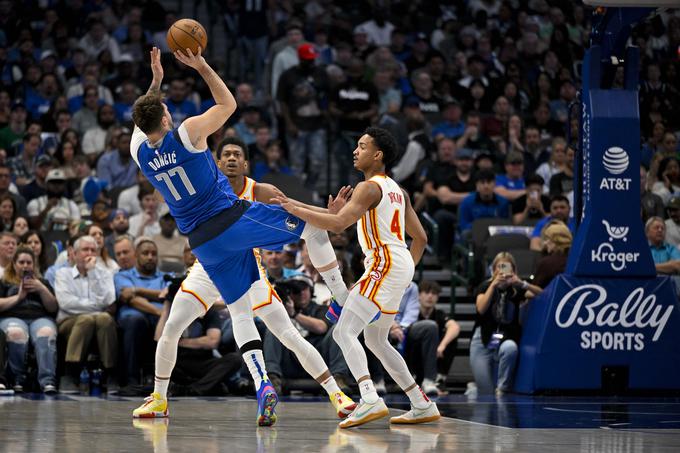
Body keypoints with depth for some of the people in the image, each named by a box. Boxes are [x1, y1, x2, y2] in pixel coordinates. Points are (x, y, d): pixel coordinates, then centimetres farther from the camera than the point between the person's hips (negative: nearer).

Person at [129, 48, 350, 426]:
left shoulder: (139, 151, 1)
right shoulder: (187, 133, -12)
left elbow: (143, 121, 27)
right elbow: (228, 103, 5)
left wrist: (156, 81, 28)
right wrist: (201, 66, 7)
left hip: (206, 244, 5)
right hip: (237, 219, -5)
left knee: (241, 312, 11)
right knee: (314, 228, 14)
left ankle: (263, 384, -9)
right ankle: (343, 301, 10)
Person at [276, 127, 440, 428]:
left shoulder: (370, 187, -9)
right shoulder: (397, 190, 20)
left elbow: (337, 224, -22)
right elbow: (420, 238, 23)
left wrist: (295, 210, -15)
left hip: (384, 264, -10)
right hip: (401, 265, 10)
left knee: (345, 332, -16)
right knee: (375, 340, 20)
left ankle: (370, 400, -34)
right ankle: (422, 406, 19)